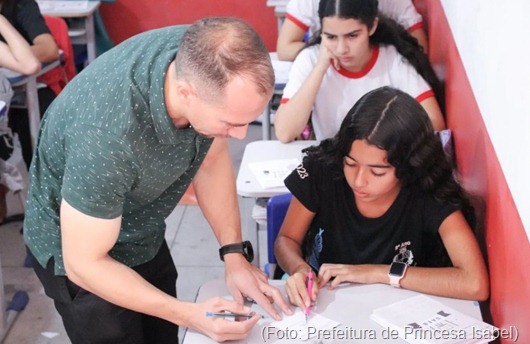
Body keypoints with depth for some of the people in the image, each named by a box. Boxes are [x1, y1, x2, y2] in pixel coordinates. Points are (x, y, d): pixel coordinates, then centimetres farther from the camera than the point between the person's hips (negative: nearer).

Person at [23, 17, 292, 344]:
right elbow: (84, 264, -27)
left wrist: (234, 255, -12)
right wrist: (187, 314, -29)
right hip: (80, 251, -6)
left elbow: (211, 157, -6)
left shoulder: (201, 57, -24)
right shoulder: (107, 136, -41)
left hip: (144, 235, 6)